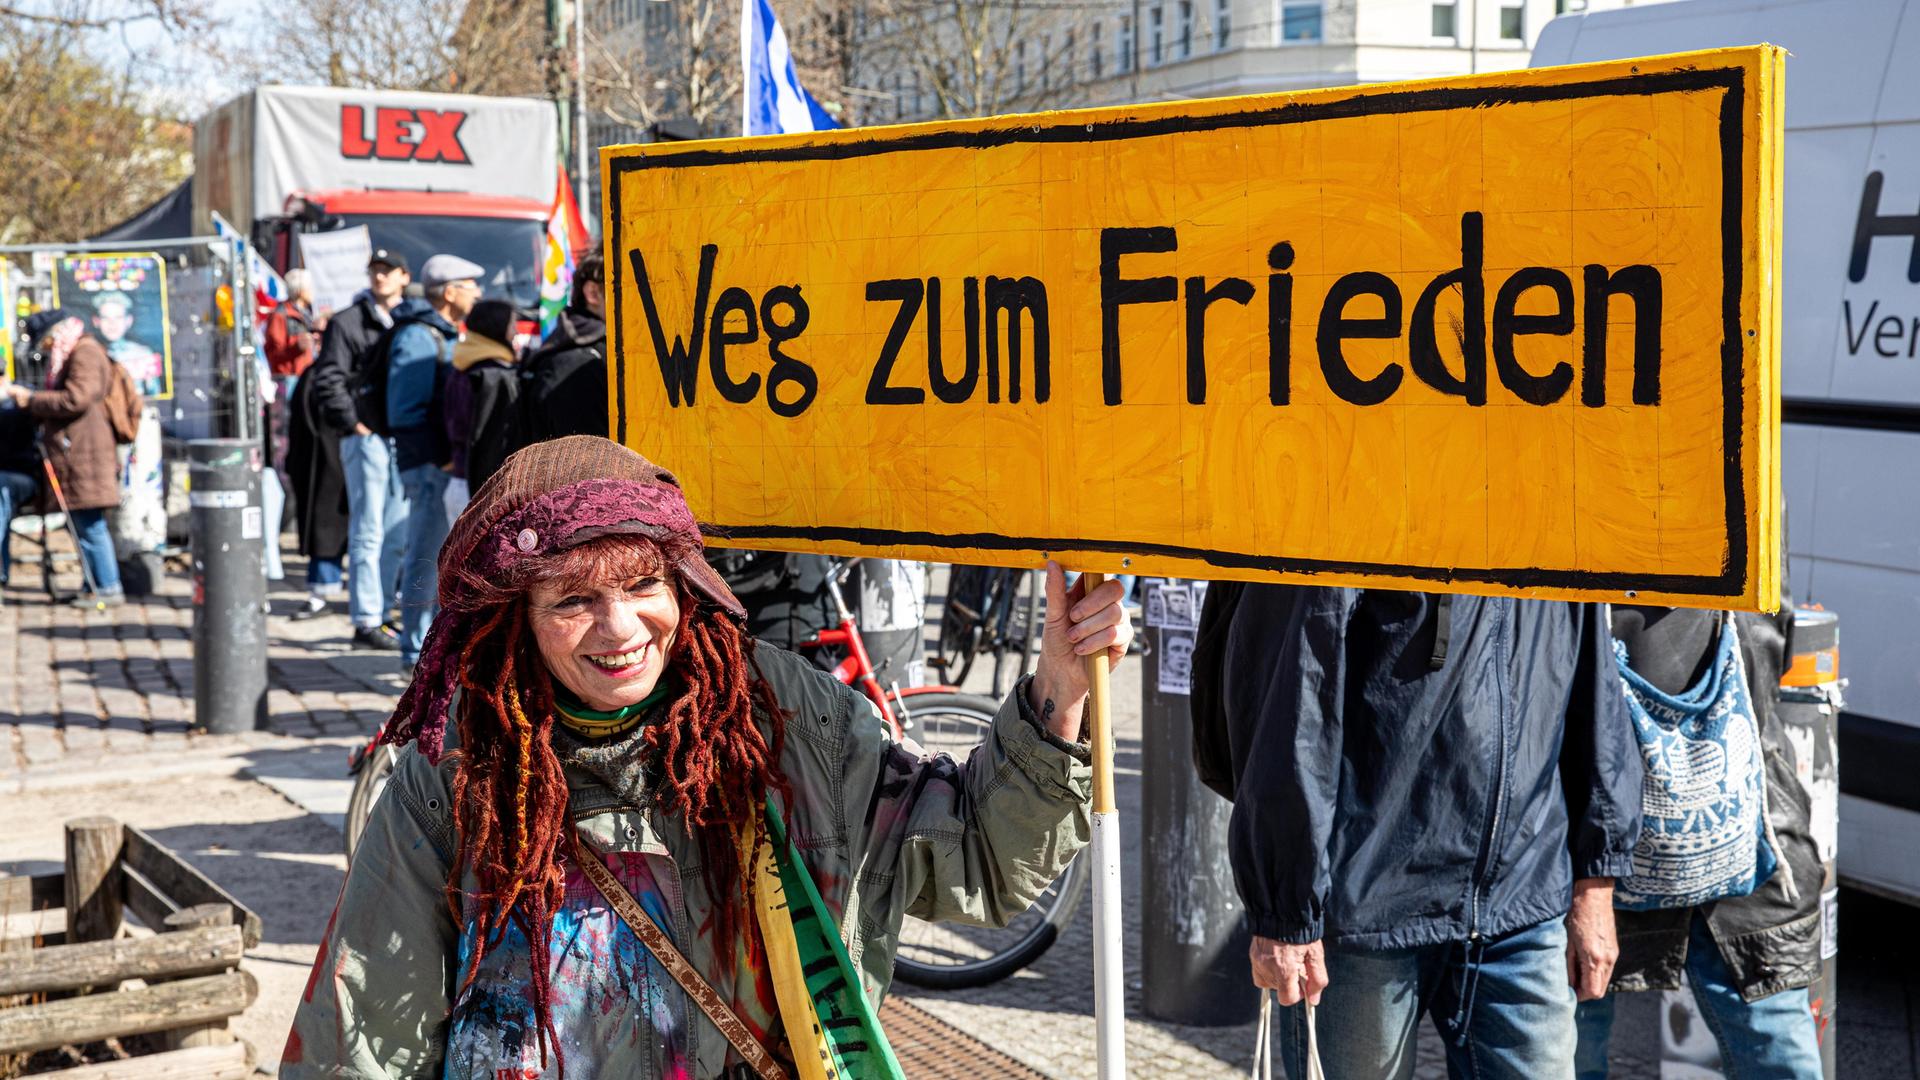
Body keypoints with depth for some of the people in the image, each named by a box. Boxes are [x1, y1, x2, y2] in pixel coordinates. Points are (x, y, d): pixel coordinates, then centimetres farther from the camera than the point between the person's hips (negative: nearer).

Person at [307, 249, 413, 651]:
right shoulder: (347, 323, -1)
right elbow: (328, 380, -6)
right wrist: (354, 423, -11)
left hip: (403, 437, 6)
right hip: (367, 436, -6)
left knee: (395, 534, 10)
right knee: (368, 533, -7)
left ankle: (379, 613, 18)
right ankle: (366, 622, -5)